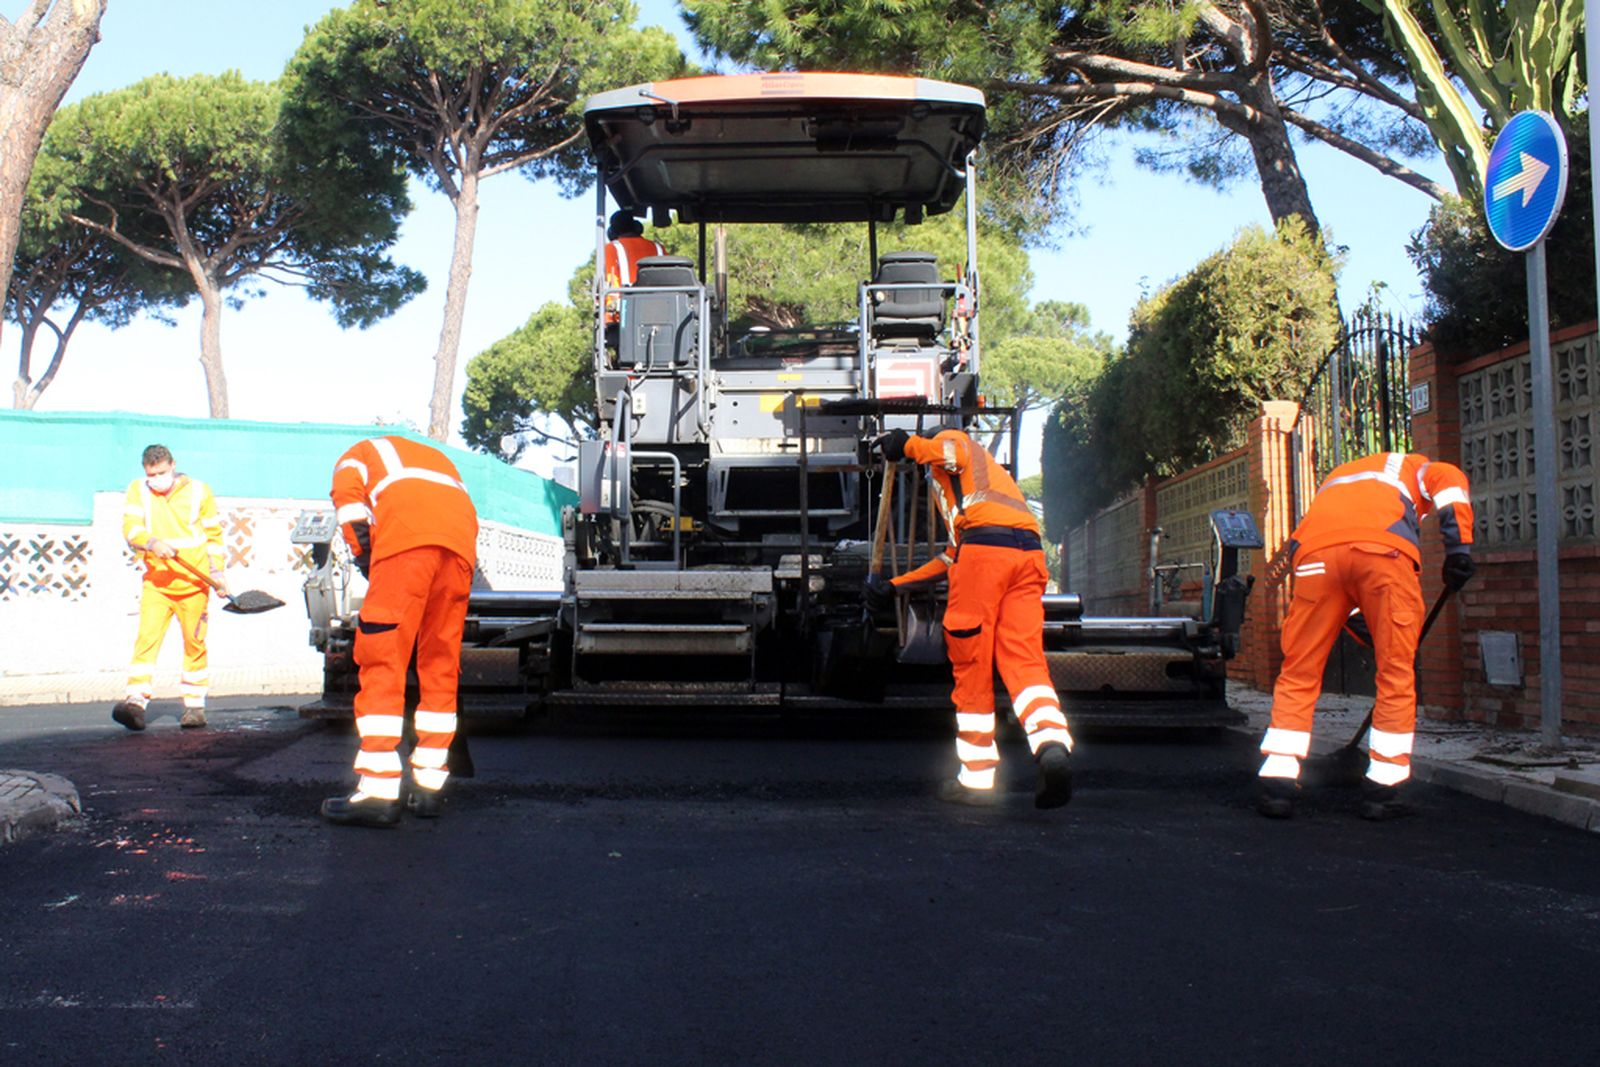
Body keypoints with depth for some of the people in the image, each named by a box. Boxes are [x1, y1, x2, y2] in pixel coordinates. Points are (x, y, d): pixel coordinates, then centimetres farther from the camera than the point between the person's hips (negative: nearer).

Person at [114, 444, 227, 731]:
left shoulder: (199, 491, 2)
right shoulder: (137, 491, 5)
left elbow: (214, 534, 9)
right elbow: (131, 528, -7)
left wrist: (217, 571, 1)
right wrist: (152, 542, -28)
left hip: (193, 584, -1)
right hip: (156, 582, 1)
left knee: (194, 644, 5)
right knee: (146, 639, -12)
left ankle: (195, 705, 14)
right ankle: (136, 701, -18)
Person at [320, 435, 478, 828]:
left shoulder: (358, 453, 30)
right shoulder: (438, 459, 44)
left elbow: (348, 495, 7)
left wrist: (365, 558, 12)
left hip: (407, 533, -5)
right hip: (462, 542, 5)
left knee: (382, 662, -4)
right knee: (441, 666, 11)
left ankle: (379, 791, -10)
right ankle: (428, 785, 11)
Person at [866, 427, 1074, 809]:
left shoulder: (949, 440, 21)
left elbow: (950, 452, -7)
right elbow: (952, 556, 43)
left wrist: (906, 444, 9)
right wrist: (893, 586, 46)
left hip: (985, 545, -7)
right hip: (1029, 553, 7)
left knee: (972, 666, -1)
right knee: (1024, 659, -5)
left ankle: (977, 777, 3)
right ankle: (1052, 742, -31)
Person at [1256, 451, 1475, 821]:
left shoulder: (1335, 478, 44)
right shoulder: (1410, 466, 36)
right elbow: (1450, 479, 11)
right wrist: (1459, 548, 3)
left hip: (1315, 552, 3)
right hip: (1386, 548, -3)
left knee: (1298, 673, 11)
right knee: (1396, 674, 9)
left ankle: (1277, 784, 5)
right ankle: (1381, 790, 10)